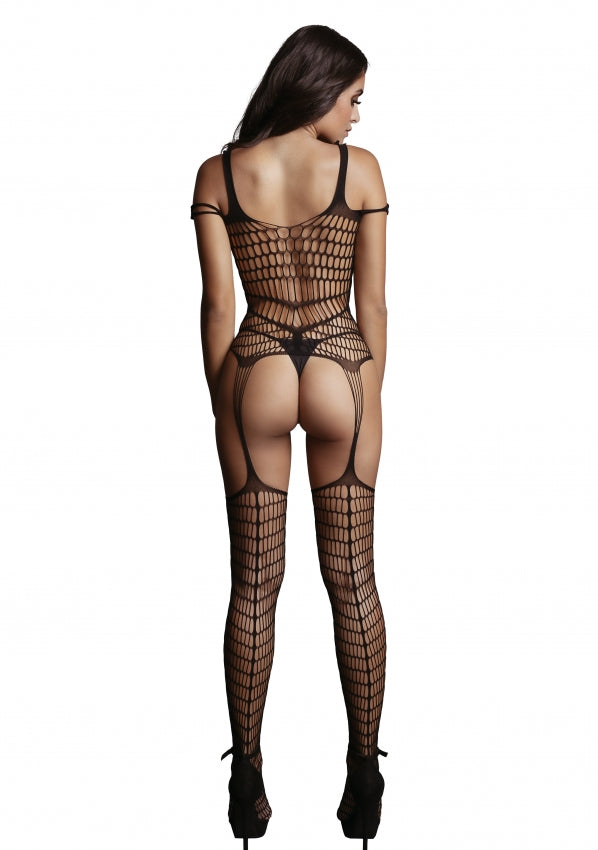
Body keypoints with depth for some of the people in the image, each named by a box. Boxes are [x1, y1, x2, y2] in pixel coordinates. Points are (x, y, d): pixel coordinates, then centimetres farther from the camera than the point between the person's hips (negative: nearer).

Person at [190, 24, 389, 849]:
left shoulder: (218, 174, -2)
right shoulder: (360, 169, -5)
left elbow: (218, 304, -3)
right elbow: (373, 302, -2)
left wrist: (221, 404, 7)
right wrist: (372, 399, 9)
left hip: (255, 373, 1)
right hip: (341, 372, 0)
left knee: (254, 584, 9)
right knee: (354, 580, 10)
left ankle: (248, 781, 18)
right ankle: (365, 776, 19)